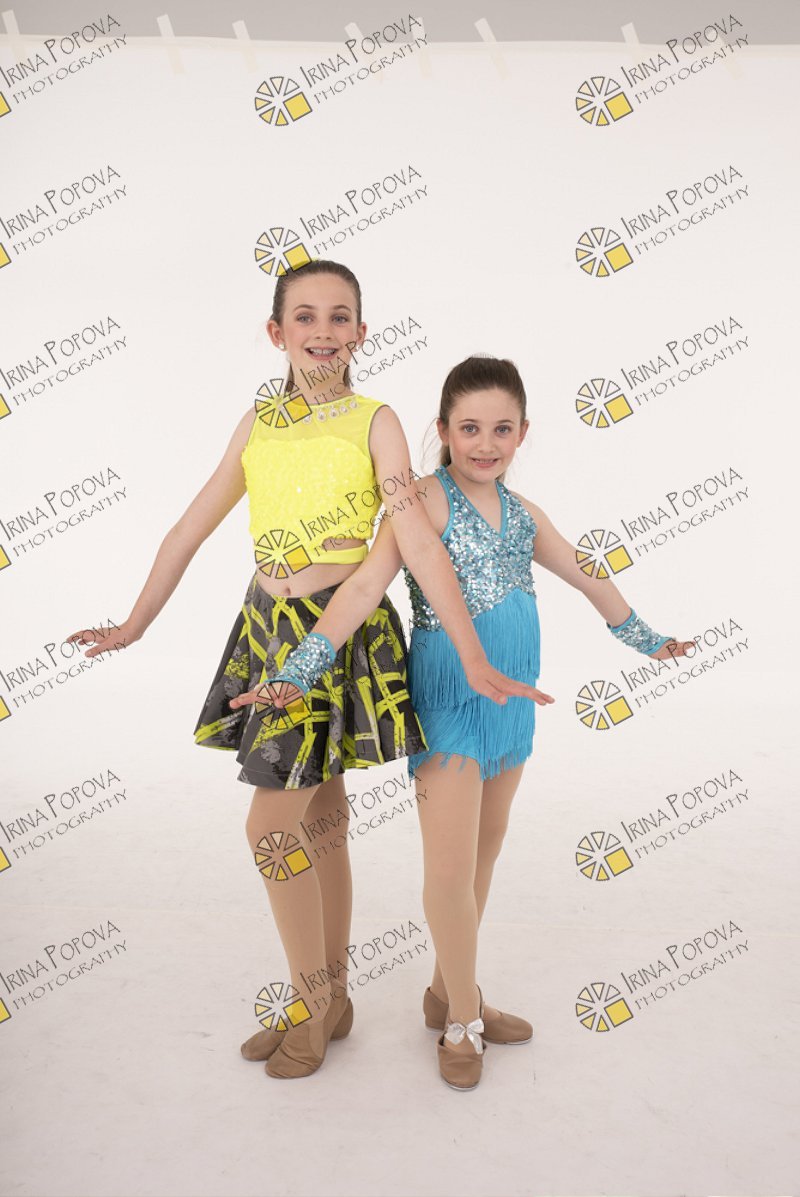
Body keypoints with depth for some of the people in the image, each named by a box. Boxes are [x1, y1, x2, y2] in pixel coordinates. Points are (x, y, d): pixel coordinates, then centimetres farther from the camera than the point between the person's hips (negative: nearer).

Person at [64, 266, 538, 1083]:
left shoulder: (374, 421, -5)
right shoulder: (258, 424, 8)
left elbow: (418, 541, -12)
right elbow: (190, 530, 14)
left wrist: (473, 657, -19)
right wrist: (132, 627, 19)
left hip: (343, 629, -5)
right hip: (269, 624, 5)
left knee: (271, 827, -5)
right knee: (318, 816, 14)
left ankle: (311, 1004, 19)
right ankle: (329, 1002, 30)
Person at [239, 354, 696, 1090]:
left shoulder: (521, 512, 8)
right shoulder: (426, 500, -12)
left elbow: (587, 577, 21)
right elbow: (366, 585, -22)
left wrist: (647, 639, 31)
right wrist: (298, 673, -32)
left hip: (512, 696, 7)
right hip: (449, 695, -7)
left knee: (485, 854, 15)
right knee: (450, 868, -5)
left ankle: (449, 991, 34)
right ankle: (463, 1021, 17)